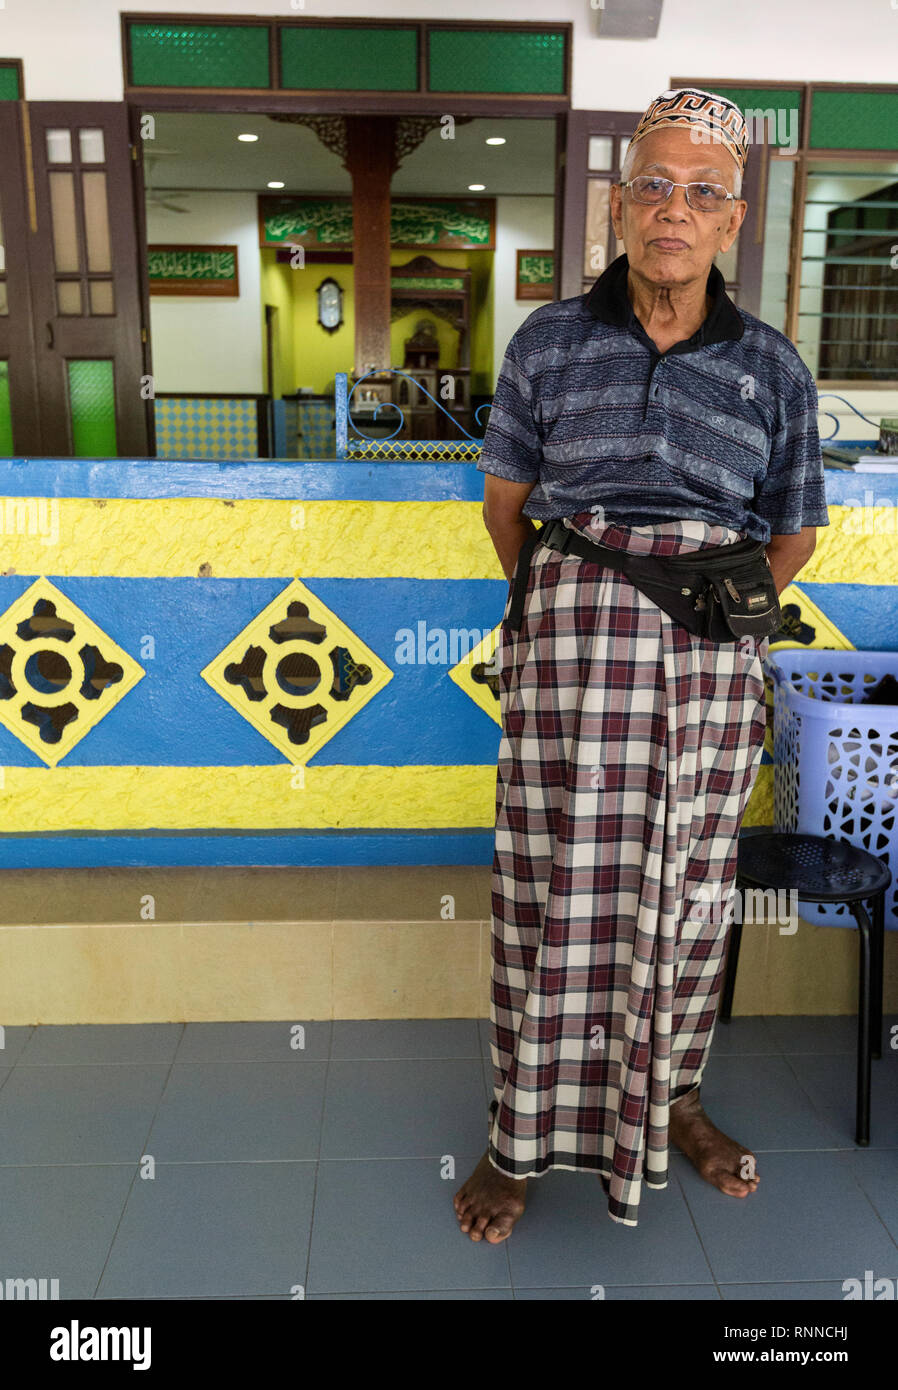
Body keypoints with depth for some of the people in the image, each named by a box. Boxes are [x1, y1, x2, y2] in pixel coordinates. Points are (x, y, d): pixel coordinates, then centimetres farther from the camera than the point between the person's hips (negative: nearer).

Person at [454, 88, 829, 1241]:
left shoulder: (772, 369, 6)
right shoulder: (548, 344, 3)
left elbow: (794, 530, 15)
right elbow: (506, 499, 12)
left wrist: (721, 622, 10)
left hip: (710, 661, 2)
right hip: (570, 639, -1)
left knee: (689, 886, 11)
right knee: (556, 884, 0)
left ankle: (672, 1098, 33)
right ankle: (521, 1134, 17)